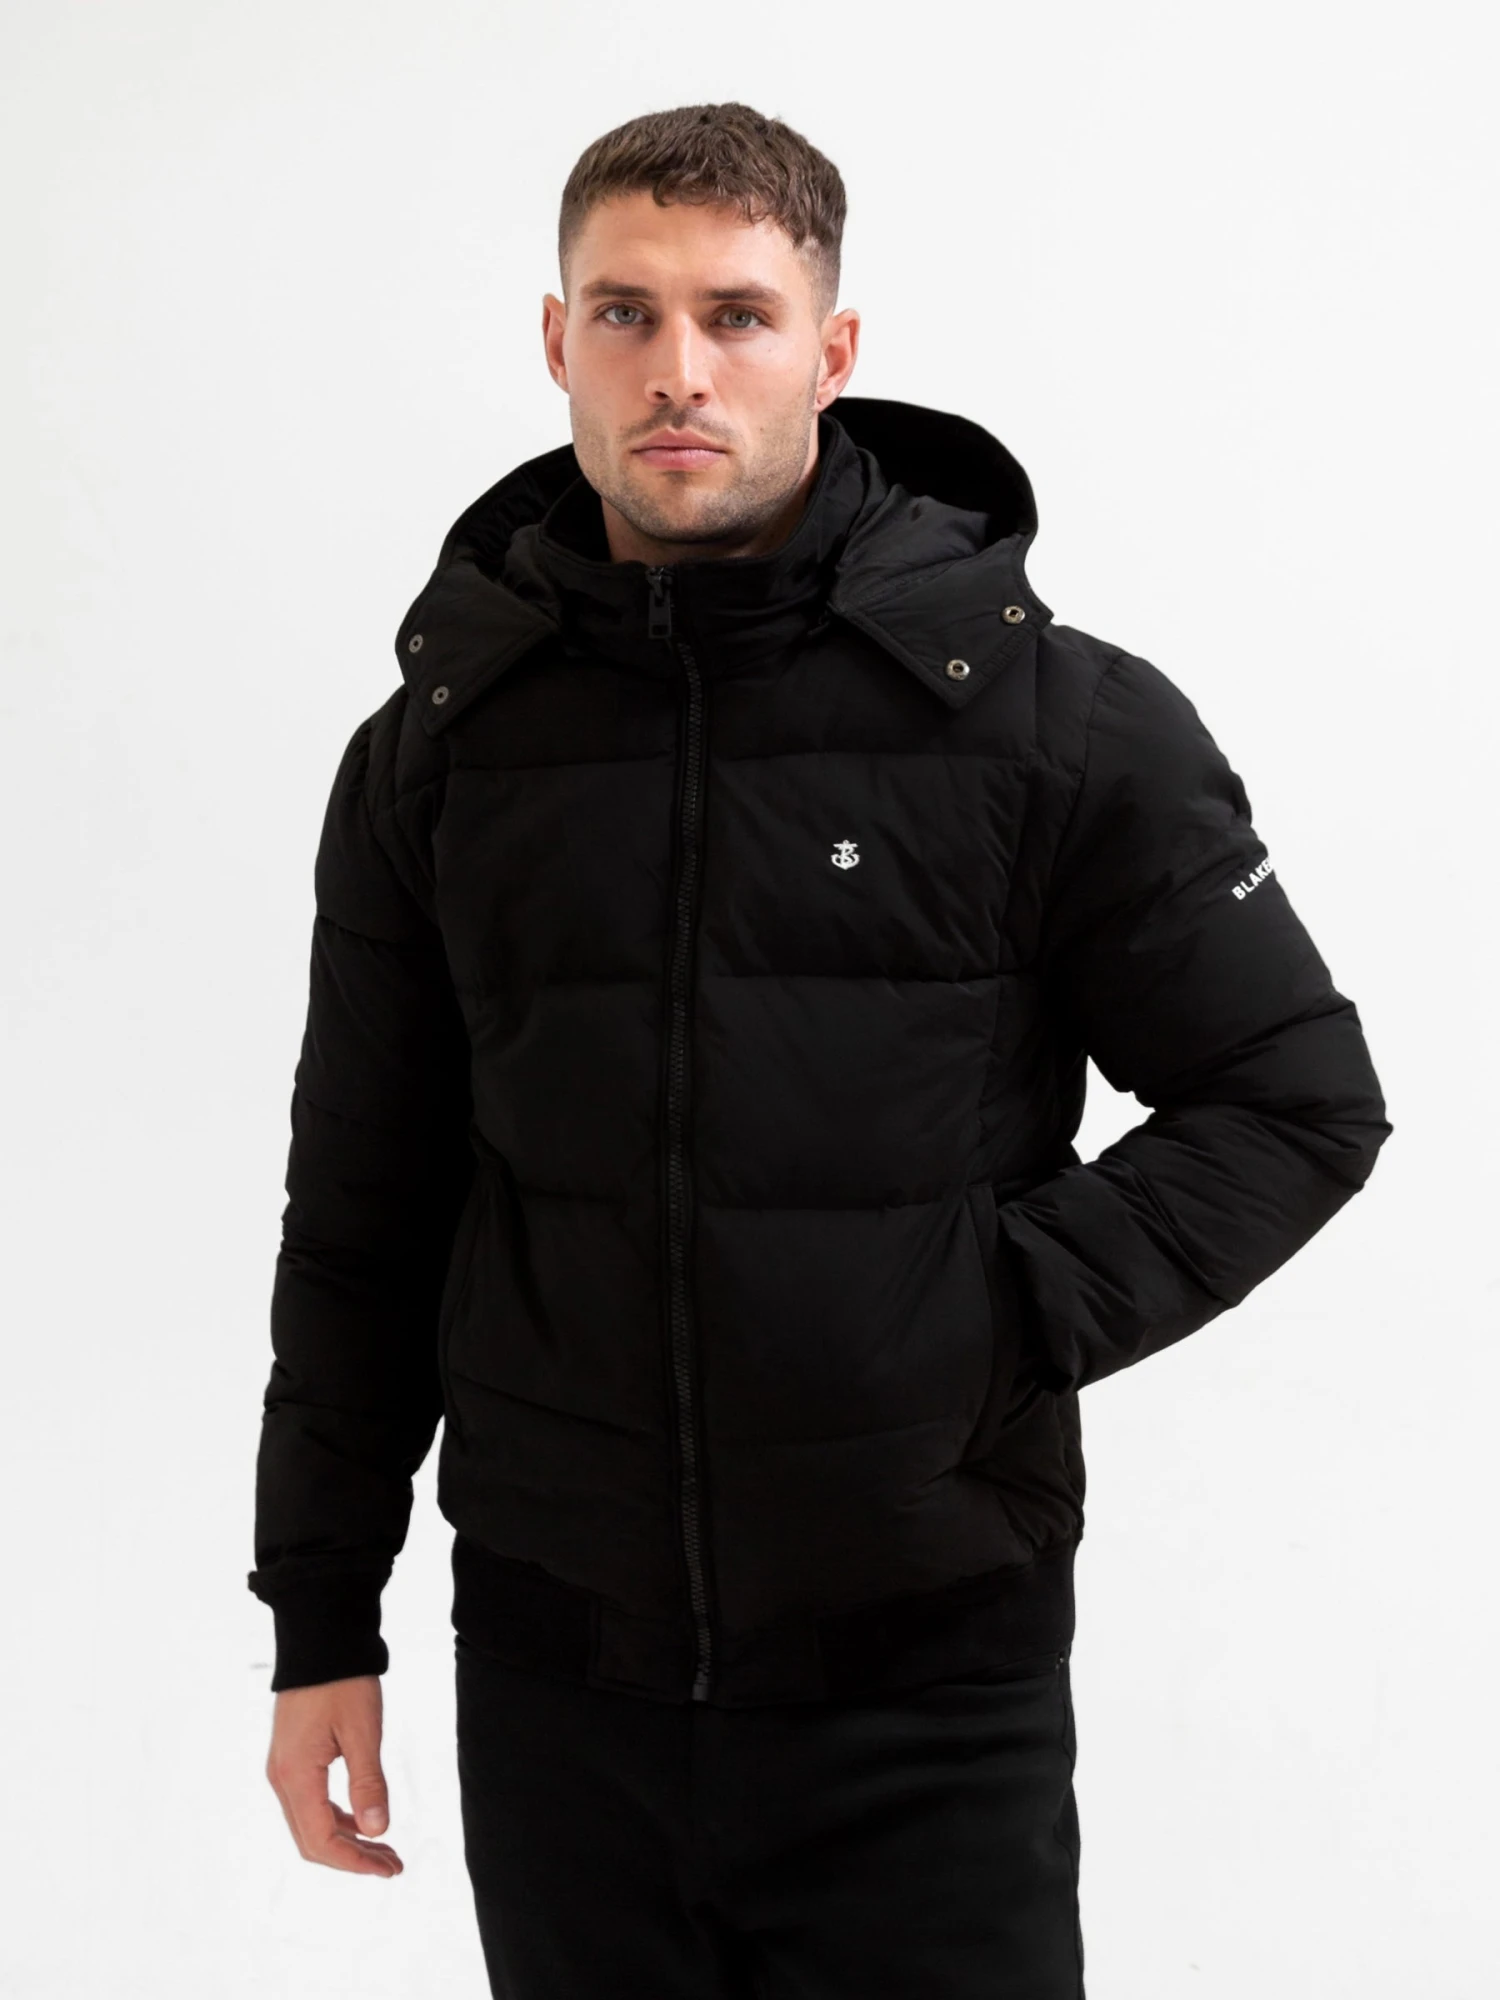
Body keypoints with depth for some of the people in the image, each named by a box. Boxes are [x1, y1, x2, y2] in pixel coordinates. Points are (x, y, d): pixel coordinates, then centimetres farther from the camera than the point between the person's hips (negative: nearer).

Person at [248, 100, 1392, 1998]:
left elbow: (1301, 1100, -1)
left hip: (928, 1685, -2)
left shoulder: (1057, 721, -6)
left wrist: (1011, 1314, -13)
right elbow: (363, 1220, 9)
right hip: (557, 1679, 3)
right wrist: (320, 1616, 10)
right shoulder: (438, 752, 3)